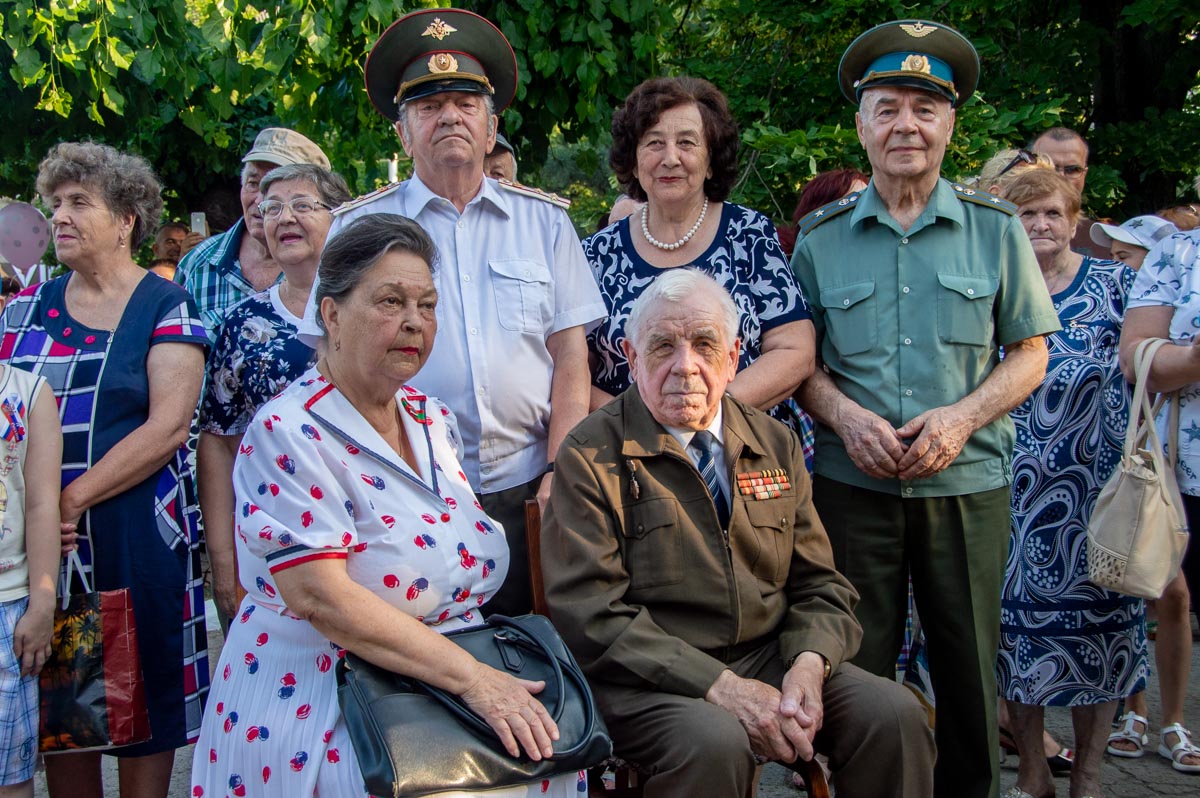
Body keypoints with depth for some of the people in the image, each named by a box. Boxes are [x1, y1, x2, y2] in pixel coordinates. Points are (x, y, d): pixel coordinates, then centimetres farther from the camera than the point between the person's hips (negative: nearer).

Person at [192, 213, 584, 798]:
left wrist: (483, 677, 4)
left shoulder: (433, 421, 10)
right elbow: (322, 598, -22)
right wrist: (471, 677, -24)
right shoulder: (287, 434, -13)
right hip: (317, 701, -7)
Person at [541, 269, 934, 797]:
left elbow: (820, 585, 13)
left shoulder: (776, 445, 12)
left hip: (772, 656, 5)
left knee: (893, 714, -18)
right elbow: (591, 613, -12)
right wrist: (720, 688, -20)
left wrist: (809, 664, -11)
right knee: (715, 742, -34)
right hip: (650, 681, -4)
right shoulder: (592, 455, -4)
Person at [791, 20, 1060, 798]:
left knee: (971, 670, 8)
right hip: (853, 483, 0)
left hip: (969, 482, 0)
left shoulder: (996, 226, 4)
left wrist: (963, 417, -12)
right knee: (857, 674, 7)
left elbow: (1029, 351, 5)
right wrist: (844, 414, -12)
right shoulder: (822, 236, 5)